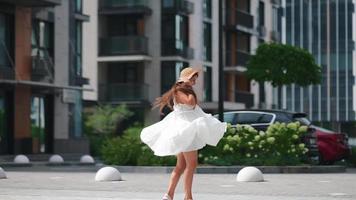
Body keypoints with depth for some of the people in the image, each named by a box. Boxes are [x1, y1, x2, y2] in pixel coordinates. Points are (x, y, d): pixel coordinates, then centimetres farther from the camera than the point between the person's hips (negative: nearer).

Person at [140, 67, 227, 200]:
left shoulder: (185, 91, 17)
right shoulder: (179, 90, -13)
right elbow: (190, 101, -28)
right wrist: (190, 91, -13)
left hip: (188, 128, 11)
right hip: (185, 128, -11)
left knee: (181, 165, 10)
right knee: (191, 164, -9)